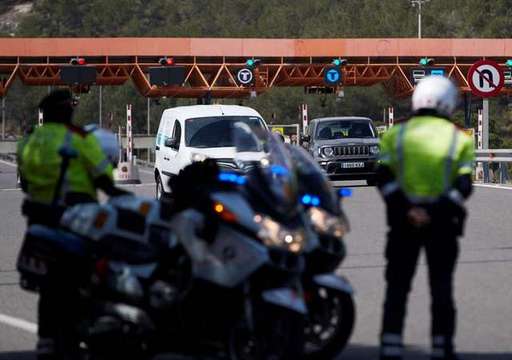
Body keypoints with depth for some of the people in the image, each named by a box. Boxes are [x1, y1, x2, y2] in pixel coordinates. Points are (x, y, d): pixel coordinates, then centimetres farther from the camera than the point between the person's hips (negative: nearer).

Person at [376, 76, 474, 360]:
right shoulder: (459, 139, 2)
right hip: (442, 221, 0)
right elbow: (463, 186, -9)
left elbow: (384, 178, -9)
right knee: (441, 287, 8)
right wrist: (436, 213, -14)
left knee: (397, 286, 6)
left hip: (403, 220, 1)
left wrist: (405, 210, -15)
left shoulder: (395, 135, 3)